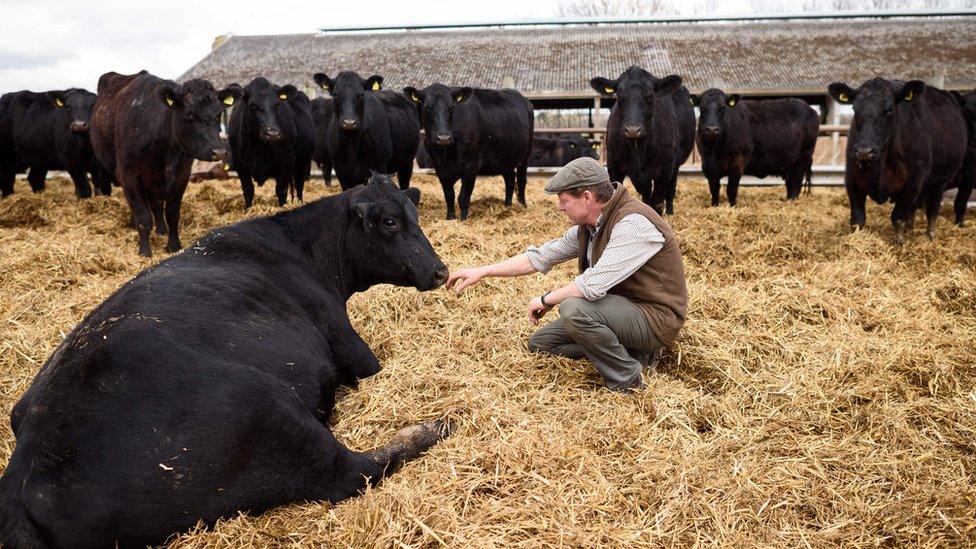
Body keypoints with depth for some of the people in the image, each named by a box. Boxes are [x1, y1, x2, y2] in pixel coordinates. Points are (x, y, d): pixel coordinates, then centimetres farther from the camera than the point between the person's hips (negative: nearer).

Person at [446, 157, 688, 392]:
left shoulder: (633, 222, -25)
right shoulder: (588, 226, 3)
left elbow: (593, 285, -32)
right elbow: (541, 256, 11)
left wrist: (546, 300, -15)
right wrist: (482, 272, 9)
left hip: (656, 317, -9)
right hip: (622, 307, 9)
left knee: (574, 308, -32)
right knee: (540, 342, 11)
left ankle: (628, 383, -13)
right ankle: (635, 353, 6)